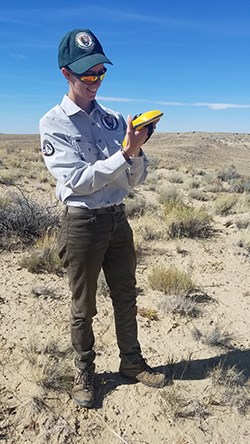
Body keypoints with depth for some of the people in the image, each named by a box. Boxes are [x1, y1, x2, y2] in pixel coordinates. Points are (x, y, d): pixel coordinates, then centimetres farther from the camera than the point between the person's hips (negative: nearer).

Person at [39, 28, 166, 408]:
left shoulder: (114, 120, 6)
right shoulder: (53, 123, -7)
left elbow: (135, 179, 5)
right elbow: (76, 181, -18)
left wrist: (137, 150, -16)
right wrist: (124, 153, -23)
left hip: (118, 219, 5)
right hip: (82, 223, -4)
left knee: (125, 297, 17)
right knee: (84, 308, 10)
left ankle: (132, 362, 38)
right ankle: (84, 373, 33)